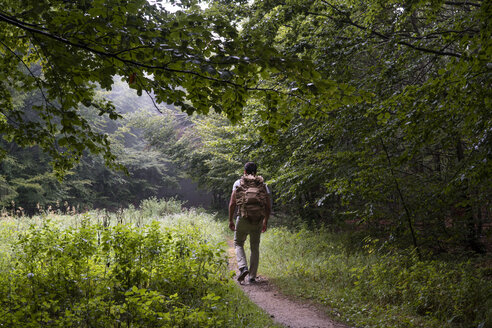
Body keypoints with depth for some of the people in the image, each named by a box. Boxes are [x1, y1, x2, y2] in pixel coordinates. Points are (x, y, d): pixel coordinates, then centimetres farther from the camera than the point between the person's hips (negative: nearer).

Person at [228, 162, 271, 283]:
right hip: (257, 221, 2)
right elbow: (268, 206, 4)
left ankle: (243, 267, -7)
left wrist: (231, 220, 2)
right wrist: (265, 222, 16)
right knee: (255, 248, 13)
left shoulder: (238, 183, 1)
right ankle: (252, 276, 12)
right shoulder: (263, 185, 7)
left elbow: (232, 203, -5)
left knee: (238, 244, 16)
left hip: (243, 219, -2)